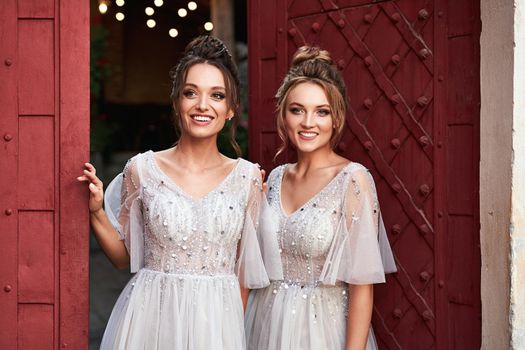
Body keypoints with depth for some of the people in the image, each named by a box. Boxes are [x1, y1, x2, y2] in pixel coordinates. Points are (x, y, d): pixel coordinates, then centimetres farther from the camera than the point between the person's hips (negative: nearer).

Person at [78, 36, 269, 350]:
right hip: (150, 315, -1)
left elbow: (246, 264, 7)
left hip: (219, 321, 1)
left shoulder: (247, 177, -1)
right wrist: (96, 211, -8)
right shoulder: (142, 169, -3)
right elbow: (124, 256, 6)